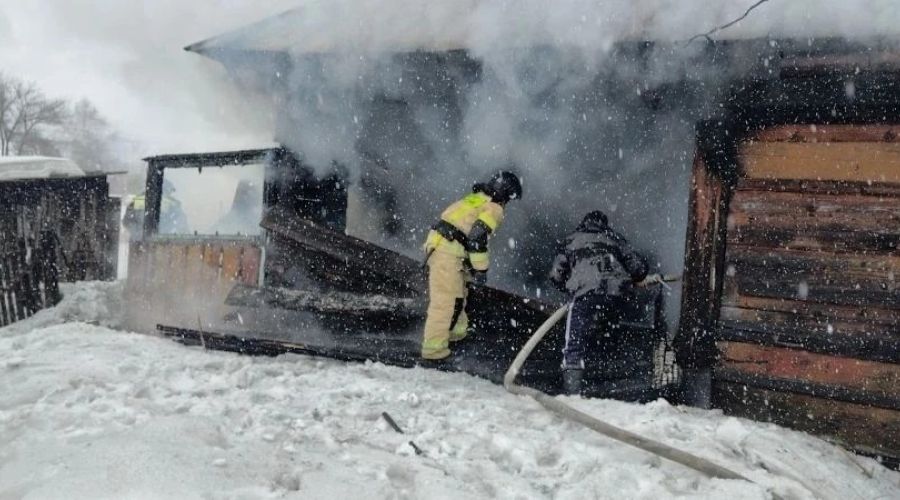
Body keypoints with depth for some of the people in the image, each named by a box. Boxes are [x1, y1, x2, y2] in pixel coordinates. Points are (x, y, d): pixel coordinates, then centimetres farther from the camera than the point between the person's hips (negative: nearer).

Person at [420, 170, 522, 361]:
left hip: (437, 243, 10)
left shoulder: (475, 198, 21)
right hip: (448, 253, -10)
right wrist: (481, 268, -9)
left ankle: (456, 330, 41)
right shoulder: (494, 209, -5)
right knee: (447, 300, -6)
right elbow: (477, 237, -17)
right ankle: (433, 347, -4)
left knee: (459, 288, 26)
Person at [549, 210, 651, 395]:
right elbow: (639, 267, 19)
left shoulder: (572, 240, 25)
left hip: (584, 292, -2)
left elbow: (556, 275, 19)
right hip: (615, 293, 2)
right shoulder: (614, 238, 27)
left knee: (574, 344, -3)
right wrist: (629, 282, 38)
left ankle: (572, 391, -14)